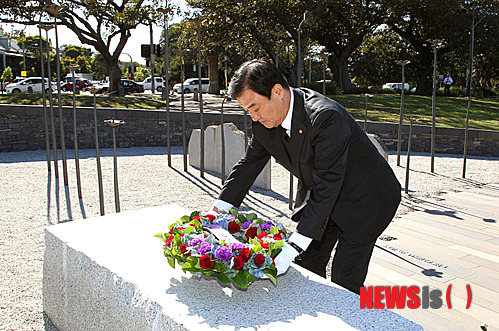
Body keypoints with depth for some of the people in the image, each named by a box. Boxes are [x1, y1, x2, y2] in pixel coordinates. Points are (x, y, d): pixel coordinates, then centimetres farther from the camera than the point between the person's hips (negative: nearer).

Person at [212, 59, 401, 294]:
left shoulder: (326, 117, -34)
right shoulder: (264, 122, -11)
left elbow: (327, 186, -36)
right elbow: (248, 165, 2)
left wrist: (292, 249, -38)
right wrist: (217, 212, -5)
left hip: (363, 199, -7)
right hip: (317, 198, 7)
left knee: (344, 283, -8)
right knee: (306, 270, 9)